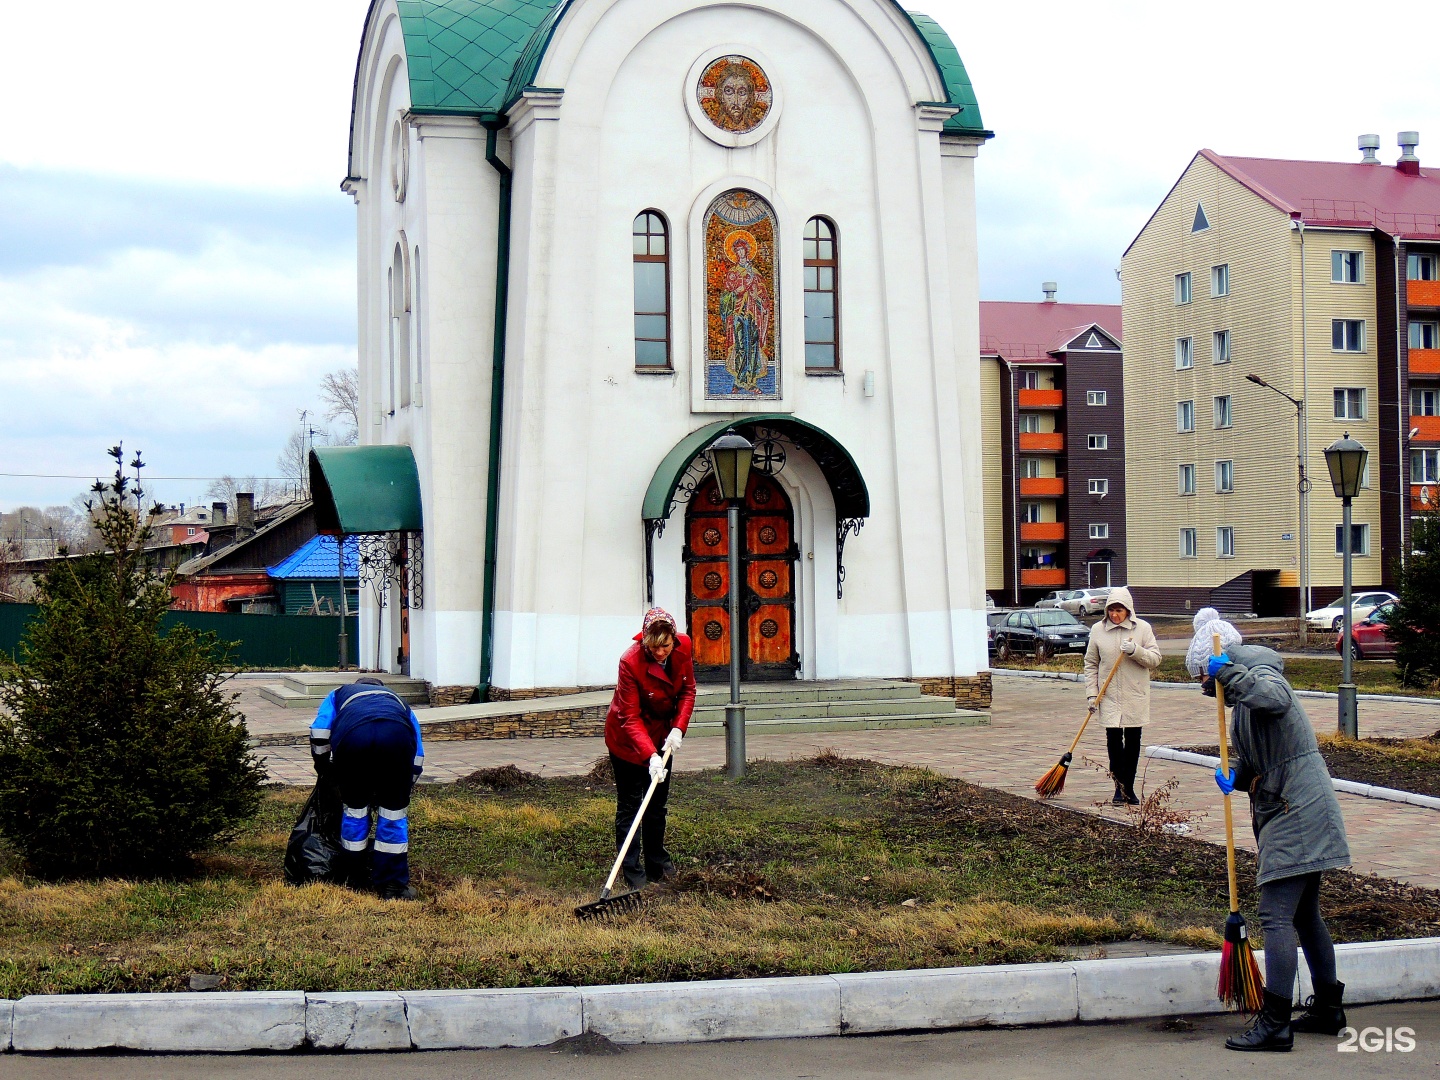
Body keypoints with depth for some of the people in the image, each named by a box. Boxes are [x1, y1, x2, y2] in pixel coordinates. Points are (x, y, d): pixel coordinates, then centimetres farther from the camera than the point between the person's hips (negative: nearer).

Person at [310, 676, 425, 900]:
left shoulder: (339, 695, 42)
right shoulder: (398, 700, 43)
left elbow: (319, 732, 22)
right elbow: (417, 760, 35)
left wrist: (324, 768, 37)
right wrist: (400, 790, 44)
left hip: (352, 734, 0)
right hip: (397, 734, 1)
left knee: (354, 808, 19)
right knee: (394, 812, 14)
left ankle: (354, 880, 29)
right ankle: (393, 885, 17)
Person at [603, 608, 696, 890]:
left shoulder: (683, 647, -17)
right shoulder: (630, 661, -31)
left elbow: (688, 690, -2)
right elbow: (631, 718, -28)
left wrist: (678, 729, -16)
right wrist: (650, 756, -39)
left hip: (662, 733, 6)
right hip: (627, 739, -5)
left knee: (657, 803, 15)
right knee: (630, 804, -3)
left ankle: (658, 866, 28)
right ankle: (633, 875, 2)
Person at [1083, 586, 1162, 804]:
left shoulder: (1143, 628, -1)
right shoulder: (1097, 630, 2)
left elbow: (1155, 659, -3)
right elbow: (1091, 664, 7)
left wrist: (1135, 651, -20)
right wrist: (1091, 694, 0)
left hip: (1136, 697, 0)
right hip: (1109, 697, 0)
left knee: (1133, 741, 5)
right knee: (1113, 739, -5)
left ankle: (1129, 788, 14)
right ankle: (1120, 787, 4)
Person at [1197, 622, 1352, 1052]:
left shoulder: (1262, 675, -11)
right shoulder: (1244, 699, 20)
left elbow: (1273, 697, -37)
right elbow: (1253, 760, 22)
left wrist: (1228, 673, -27)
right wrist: (1235, 777, 1)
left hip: (1297, 813, -11)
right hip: (1300, 812, 11)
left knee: (1277, 915, -13)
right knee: (1304, 914, 19)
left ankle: (1274, 1024, -15)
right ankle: (1328, 1008, 29)